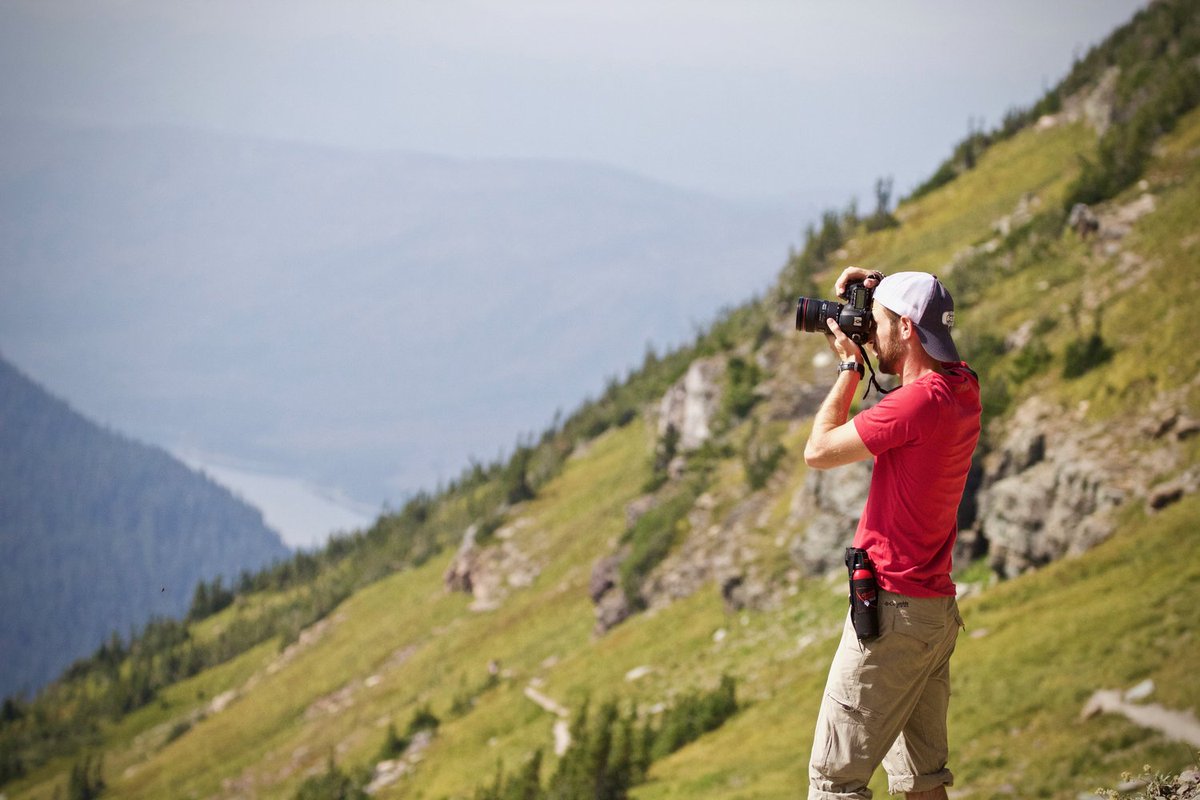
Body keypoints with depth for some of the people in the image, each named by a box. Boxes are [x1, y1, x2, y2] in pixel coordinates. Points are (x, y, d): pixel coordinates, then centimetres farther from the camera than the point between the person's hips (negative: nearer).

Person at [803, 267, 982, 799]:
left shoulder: (919, 401, -20)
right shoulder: (963, 387, 7)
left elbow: (818, 451, -13)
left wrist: (850, 366, -3)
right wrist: (884, 293, 16)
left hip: (894, 606, -9)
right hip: (939, 609, 9)